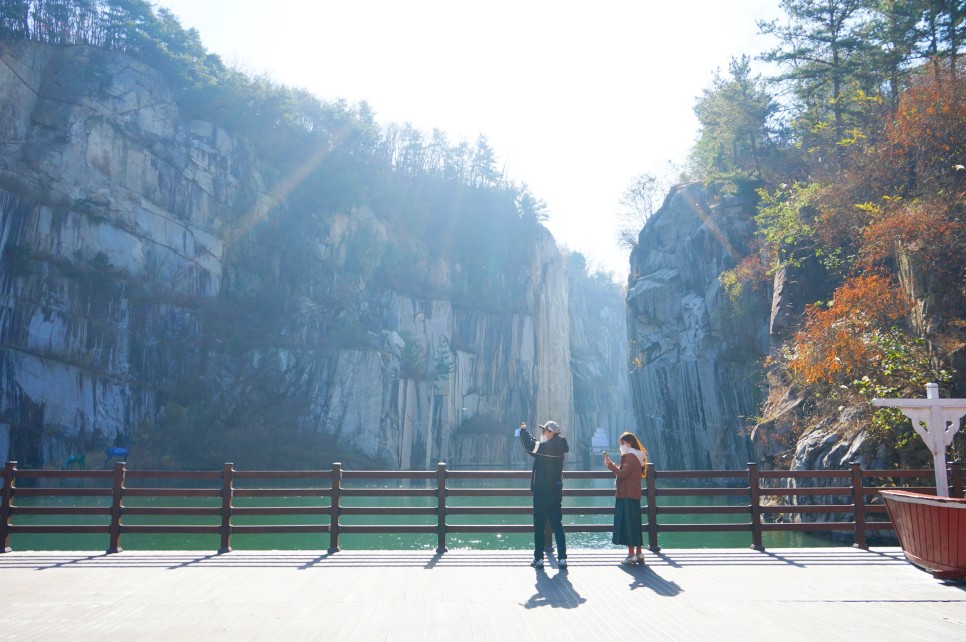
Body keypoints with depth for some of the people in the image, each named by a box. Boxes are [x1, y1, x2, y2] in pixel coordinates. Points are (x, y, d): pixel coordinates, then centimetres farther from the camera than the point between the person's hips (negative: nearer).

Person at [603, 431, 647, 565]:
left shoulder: (630, 456, -12)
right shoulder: (636, 456, 20)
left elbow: (622, 473, -19)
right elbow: (623, 471, 17)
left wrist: (610, 464, -10)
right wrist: (611, 464, 9)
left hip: (627, 496, -10)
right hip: (634, 495, 10)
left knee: (627, 523, -9)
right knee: (635, 524, 12)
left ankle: (631, 554, -9)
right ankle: (638, 554, 16)